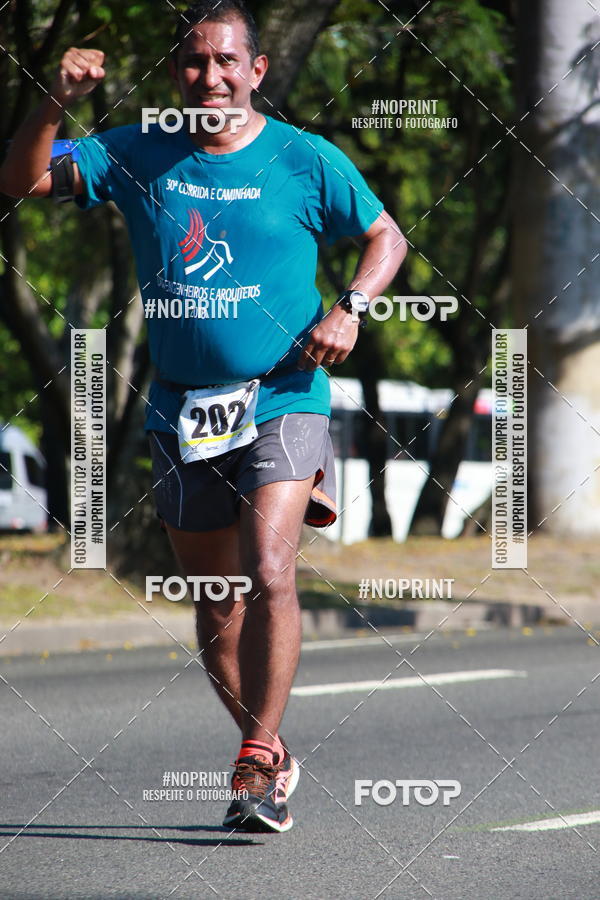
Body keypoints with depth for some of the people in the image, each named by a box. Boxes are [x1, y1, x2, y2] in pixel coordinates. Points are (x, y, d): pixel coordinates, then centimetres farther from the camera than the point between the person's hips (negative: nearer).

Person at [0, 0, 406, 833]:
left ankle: (259, 762, -15)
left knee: (269, 573, -23)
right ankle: (271, 758, 30)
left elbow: (386, 237, 10)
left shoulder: (306, 160, -2)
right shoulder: (136, 156, 3)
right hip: (181, 411, 3)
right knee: (217, 609, 11)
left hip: (283, 398, -3)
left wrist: (349, 309, -8)